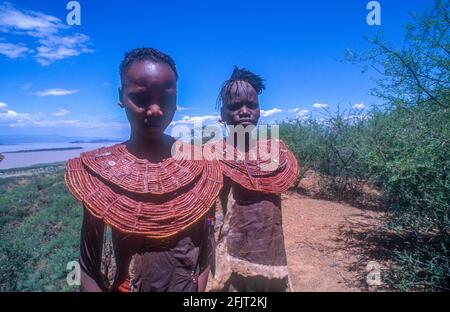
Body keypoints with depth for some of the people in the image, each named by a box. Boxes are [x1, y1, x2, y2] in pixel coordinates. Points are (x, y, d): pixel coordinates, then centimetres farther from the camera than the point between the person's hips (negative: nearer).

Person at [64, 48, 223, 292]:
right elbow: (89, 267, -7)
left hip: (188, 287, 1)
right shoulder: (97, 170, -12)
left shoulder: (199, 165, -12)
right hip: (117, 285, 0)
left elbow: (205, 253, -7)